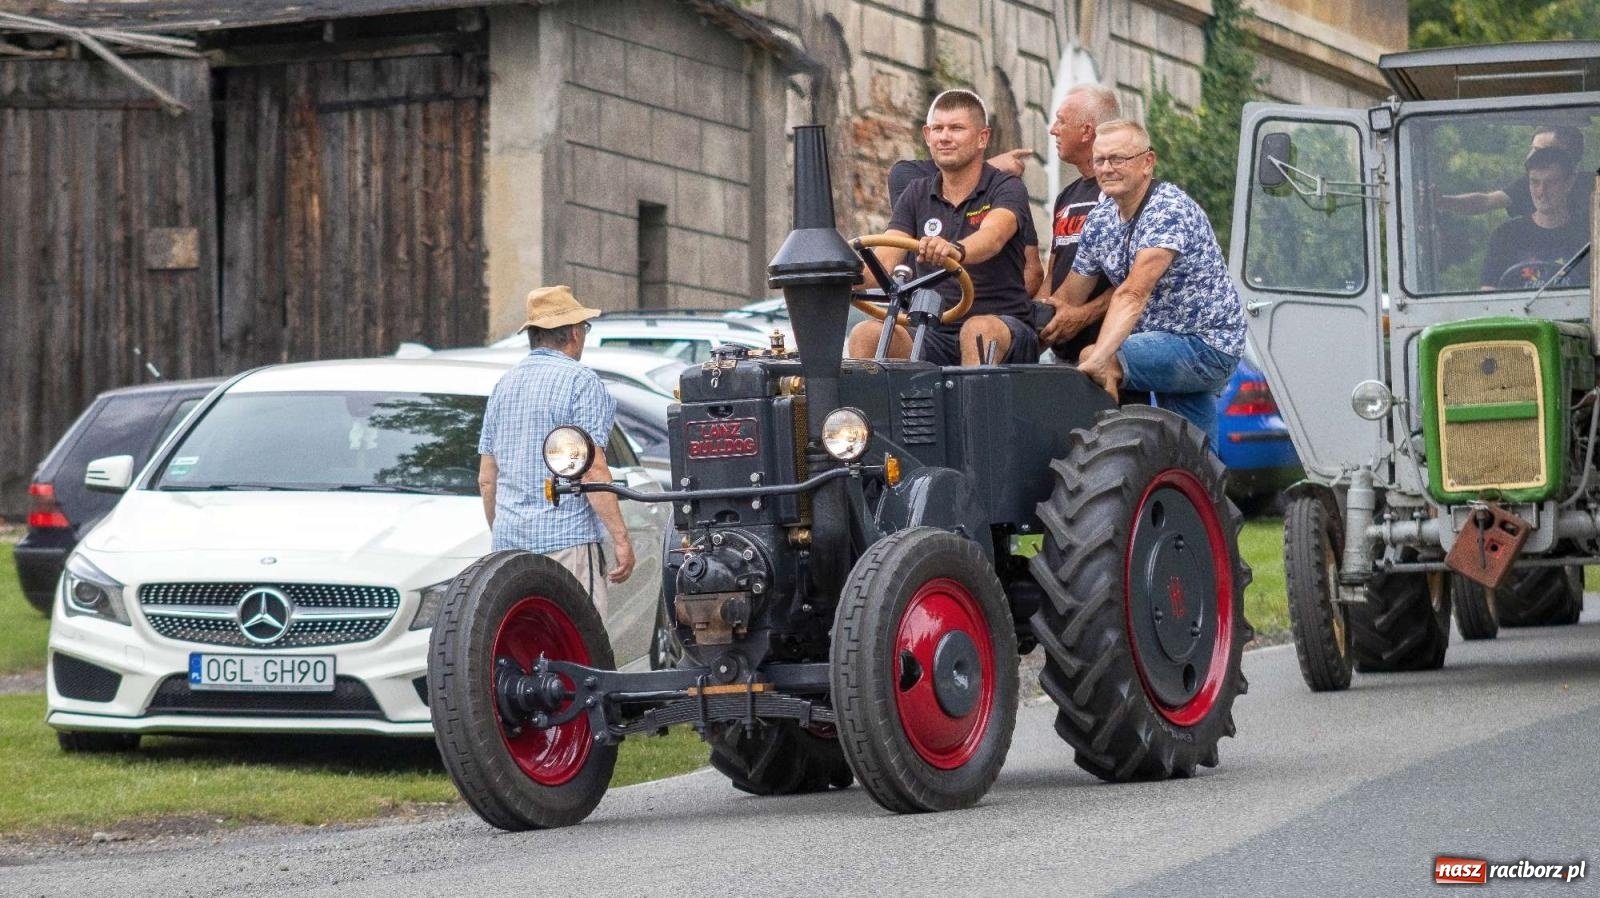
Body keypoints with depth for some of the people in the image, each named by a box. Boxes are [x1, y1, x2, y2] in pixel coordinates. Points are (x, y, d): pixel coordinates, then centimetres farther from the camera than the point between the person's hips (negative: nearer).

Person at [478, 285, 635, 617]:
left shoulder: (504, 385, 15)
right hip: (566, 539, -7)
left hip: (508, 540, 7)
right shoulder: (580, 382, -6)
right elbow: (592, 470, -14)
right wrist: (621, 539, -13)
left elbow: (486, 479, 17)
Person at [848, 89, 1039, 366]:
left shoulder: (1006, 188, -2)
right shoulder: (917, 195, 13)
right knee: (865, 335, -22)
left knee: (978, 329, -38)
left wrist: (956, 250, -49)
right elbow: (883, 262, 0)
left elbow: (992, 238, -25)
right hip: (937, 333, 4)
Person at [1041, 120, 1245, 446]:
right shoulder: (1099, 221, 5)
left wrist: (1099, 359, -43)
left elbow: (1133, 294, -33)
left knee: (1095, 362, -26)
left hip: (1206, 343, -9)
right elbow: (1068, 301, 9)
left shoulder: (1170, 209, -21)